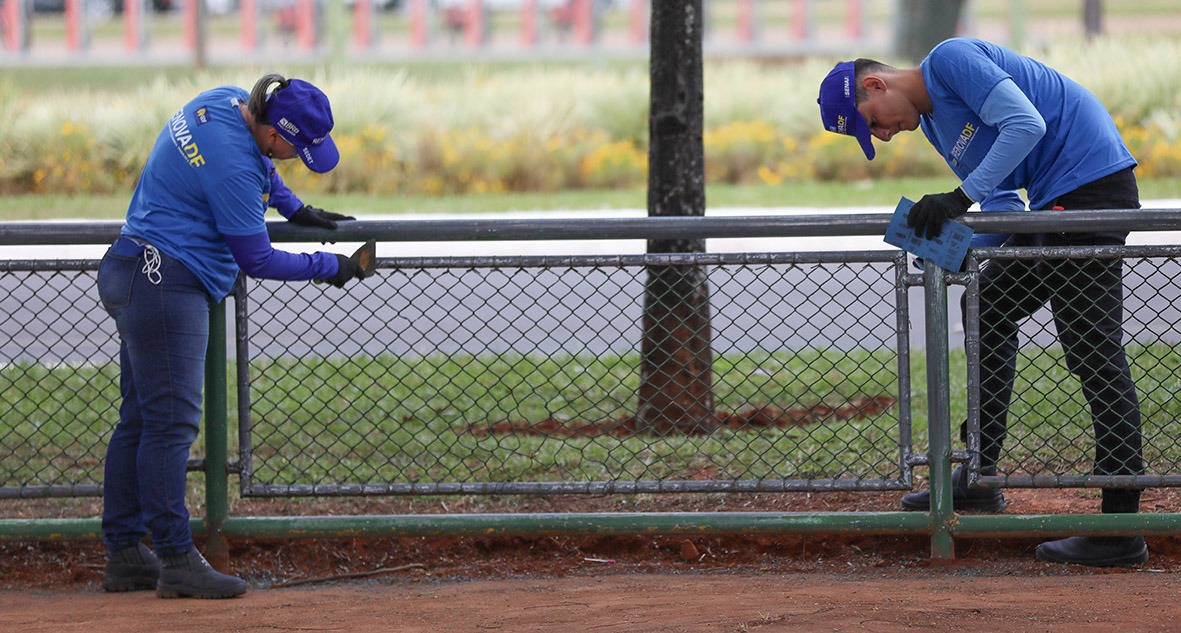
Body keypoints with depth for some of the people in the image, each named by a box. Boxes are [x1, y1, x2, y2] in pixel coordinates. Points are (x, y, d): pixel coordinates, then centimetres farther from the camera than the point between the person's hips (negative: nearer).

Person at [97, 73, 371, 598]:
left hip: (131, 275, 11)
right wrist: (327, 267, -5)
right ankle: (177, 562, -10)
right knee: (170, 422, -10)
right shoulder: (232, 164, -24)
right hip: (165, 284, -11)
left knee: (139, 419, 12)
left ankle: (123, 554, 15)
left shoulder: (227, 102, 4)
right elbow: (257, 260, -16)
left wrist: (294, 208, 21)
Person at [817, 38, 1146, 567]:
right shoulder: (931, 120, 20)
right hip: (1054, 202, 11)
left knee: (1094, 352, -11)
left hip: (1093, 181, -11)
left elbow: (1026, 125, -22)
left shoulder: (951, 60, -9)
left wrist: (962, 197, -21)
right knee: (989, 306, 22)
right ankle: (979, 479, 27)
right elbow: (1003, 205, 16)